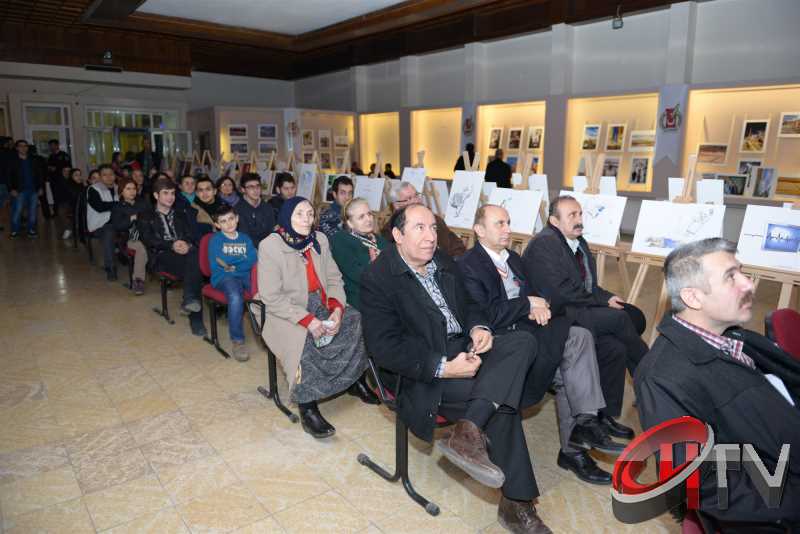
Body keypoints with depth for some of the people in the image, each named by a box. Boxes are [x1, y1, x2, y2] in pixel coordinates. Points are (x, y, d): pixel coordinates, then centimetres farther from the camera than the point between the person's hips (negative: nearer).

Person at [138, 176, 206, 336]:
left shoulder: (181, 215, 30)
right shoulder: (146, 217, 20)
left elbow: (191, 236, 16)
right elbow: (148, 240, 2)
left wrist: (187, 245, -9)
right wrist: (171, 245, -15)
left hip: (184, 252, 3)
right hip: (162, 256, -3)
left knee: (194, 257, -35)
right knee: (194, 270, -34)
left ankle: (189, 299, -41)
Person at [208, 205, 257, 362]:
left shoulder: (245, 238, 20)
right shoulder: (215, 239, 10)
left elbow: (254, 260, 5)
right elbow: (217, 265, -6)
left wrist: (232, 265, -6)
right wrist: (243, 261, 0)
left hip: (245, 276, 3)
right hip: (224, 277, -3)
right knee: (236, 297, -37)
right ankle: (237, 341, -23)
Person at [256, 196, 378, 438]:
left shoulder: (320, 239, 6)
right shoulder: (270, 246, -11)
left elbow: (334, 279, 4)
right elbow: (271, 297, -15)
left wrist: (337, 309, -16)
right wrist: (307, 320, -24)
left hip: (323, 307, 6)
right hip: (288, 314, -5)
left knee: (360, 324, -14)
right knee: (305, 345, -33)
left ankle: (356, 381, 8)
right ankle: (307, 408, -15)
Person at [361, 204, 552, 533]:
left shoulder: (442, 262, 13)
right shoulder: (378, 277, -10)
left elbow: (468, 304, 21)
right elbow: (384, 347, -17)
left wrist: (478, 327, -4)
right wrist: (443, 368, -24)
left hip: (464, 349, 8)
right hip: (424, 372, -7)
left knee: (523, 342, -17)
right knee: (502, 397, -23)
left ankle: (468, 431, -23)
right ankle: (515, 503, -10)